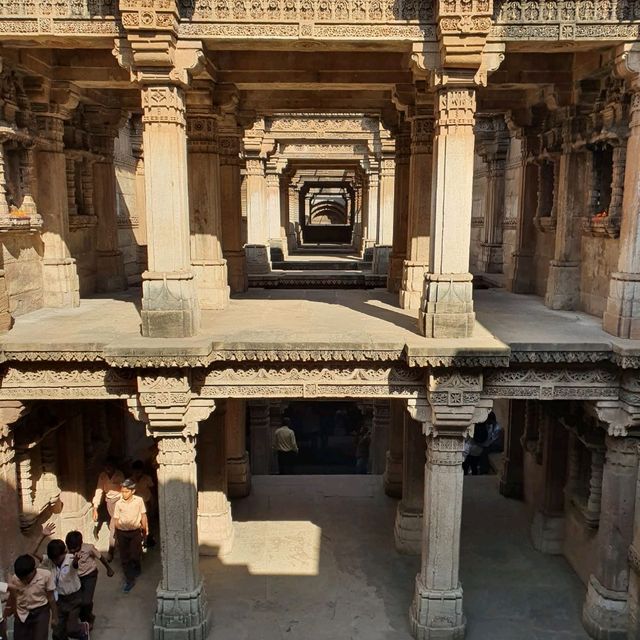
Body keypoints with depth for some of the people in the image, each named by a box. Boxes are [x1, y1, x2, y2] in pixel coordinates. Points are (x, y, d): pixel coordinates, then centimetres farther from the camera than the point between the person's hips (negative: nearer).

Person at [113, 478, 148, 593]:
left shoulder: (139, 500, -8)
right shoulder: (118, 503, -6)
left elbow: (143, 516, 2)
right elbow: (116, 519, 4)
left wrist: (145, 530, 6)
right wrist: (116, 534, 8)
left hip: (135, 532, -1)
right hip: (121, 533, 1)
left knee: (135, 555, 2)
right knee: (124, 558, 5)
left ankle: (137, 567, 36)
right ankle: (129, 580, 17)